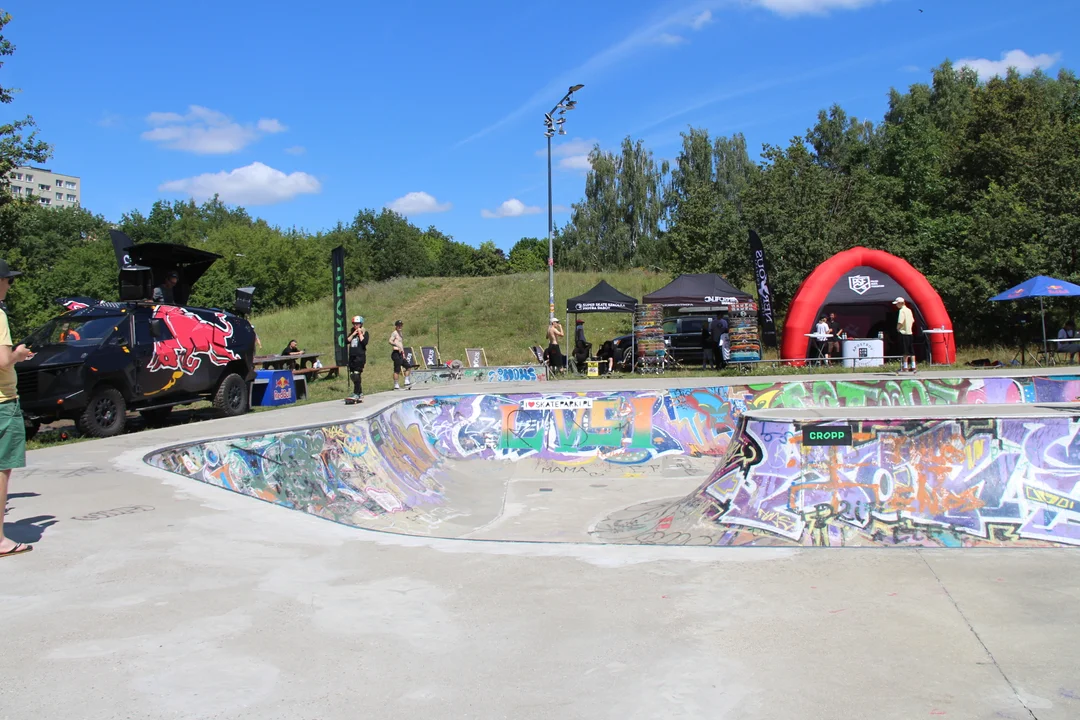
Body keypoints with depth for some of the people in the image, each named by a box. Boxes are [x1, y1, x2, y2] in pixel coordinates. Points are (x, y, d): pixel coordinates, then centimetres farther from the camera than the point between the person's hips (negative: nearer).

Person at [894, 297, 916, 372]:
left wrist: (897, 328, -4)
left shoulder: (902, 310, -12)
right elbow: (912, 321, 18)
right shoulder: (909, 310, 13)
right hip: (910, 332, 8)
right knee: (911, 351, 8)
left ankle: (904, 367, -2)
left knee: (905, 352, -4)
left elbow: (900, 322, -20)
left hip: (903, 332, -8)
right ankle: (913, 366, 7)